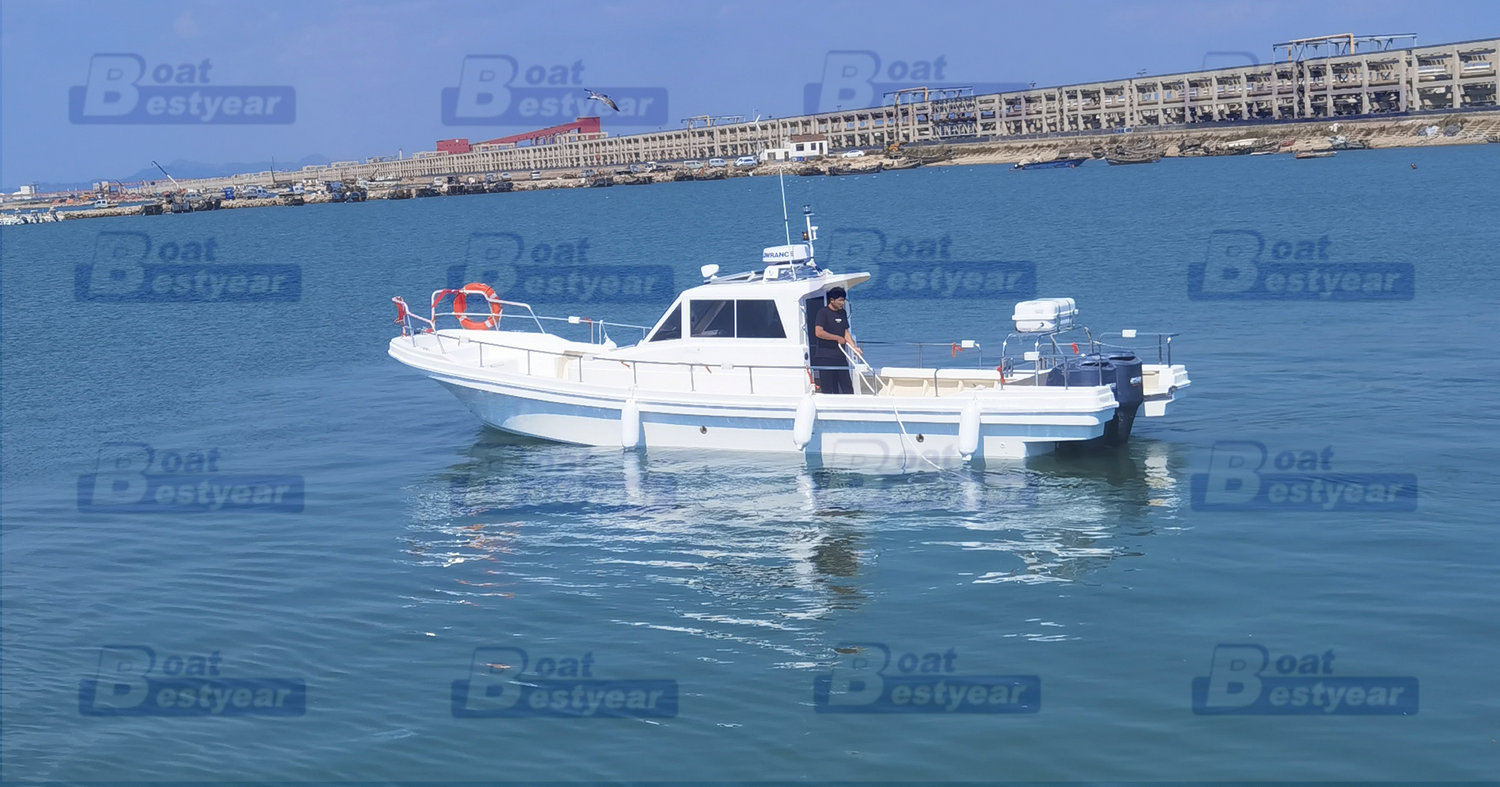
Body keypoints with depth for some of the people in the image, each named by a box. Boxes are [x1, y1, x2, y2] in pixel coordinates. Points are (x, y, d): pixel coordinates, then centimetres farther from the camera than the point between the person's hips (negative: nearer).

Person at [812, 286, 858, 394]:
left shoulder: (843, 313, 14)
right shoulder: (823, 312, -9)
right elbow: (818, 332, -19)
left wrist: (854, 347, 4)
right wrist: (838, 338, -13)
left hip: (840, 356, 7)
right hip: (825, 357, -7)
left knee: (847, 387, 7)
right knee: (828, 389, -3)